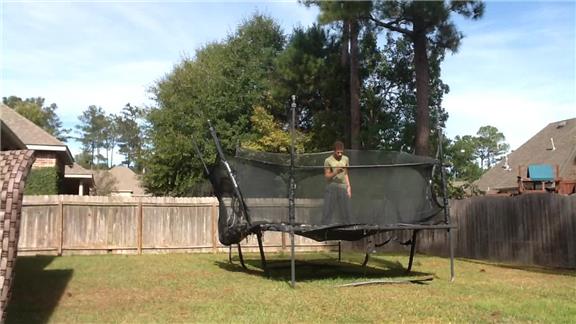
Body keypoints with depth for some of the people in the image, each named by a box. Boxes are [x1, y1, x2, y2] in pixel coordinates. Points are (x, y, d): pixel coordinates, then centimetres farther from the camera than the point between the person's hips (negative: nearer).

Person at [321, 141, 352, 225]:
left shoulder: (346, 159, 10)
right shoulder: (328, 160, -2)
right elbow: (326, 176, -2)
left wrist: (348, 187, 11)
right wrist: (336, 172, -18)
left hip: (343, 188, 4)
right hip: (331, 188, -3)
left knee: (345, 211, 1)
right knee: (329, 211, -6)